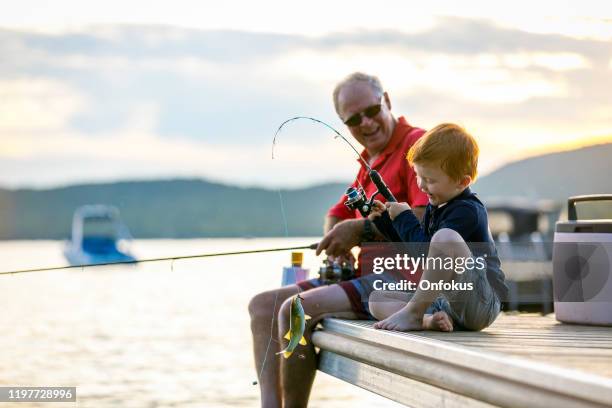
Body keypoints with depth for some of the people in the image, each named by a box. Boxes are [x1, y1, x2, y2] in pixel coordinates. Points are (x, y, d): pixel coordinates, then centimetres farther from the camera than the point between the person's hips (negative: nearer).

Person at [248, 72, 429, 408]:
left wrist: (362, 230, -18)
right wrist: (335, 244, 3)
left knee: (297, 310, -25)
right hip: (368, 275, 10)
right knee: (263, 306, 3)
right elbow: (338, 215, 27)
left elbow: (427, 217, -23)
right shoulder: (369, 161, 22)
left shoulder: (416, 143, -9)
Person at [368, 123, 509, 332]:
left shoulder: (467, 211, -14)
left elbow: (427, 249, -23)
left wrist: (405, 218, -10)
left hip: (481, 304, -10)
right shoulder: (434, 208, 15)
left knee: (445, 237, -33)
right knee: (377, 299, 4)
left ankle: (412, 313, -21)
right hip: (443, 299, 10)